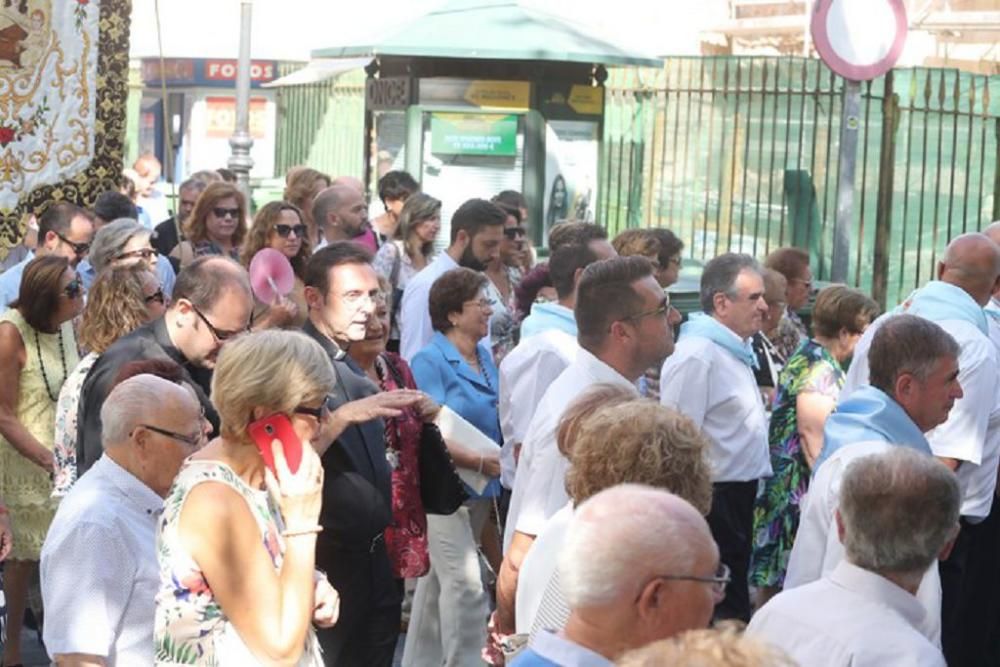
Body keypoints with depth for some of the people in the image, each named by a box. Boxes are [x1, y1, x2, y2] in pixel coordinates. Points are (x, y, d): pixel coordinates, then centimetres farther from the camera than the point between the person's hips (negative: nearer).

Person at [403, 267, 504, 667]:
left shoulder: (486, 357, 10)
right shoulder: (430, 361, -12)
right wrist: (479, 462, -22)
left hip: (481, 487, 7)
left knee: (439, 579, 15)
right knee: (466, 583, -12)